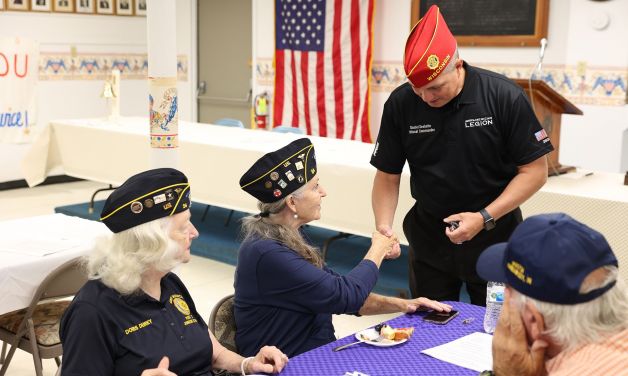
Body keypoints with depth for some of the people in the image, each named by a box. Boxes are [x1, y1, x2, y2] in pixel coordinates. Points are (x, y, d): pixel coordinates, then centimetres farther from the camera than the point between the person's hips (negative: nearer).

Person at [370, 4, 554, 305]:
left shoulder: (504, 97, -16)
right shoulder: (400, 103, -10)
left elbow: (534, 171, -11)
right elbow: (387, 177, -2)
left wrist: (485, 218, -21)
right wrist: (383, 227, -18)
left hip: (494, 239, -2)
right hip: (429, 238, 2)